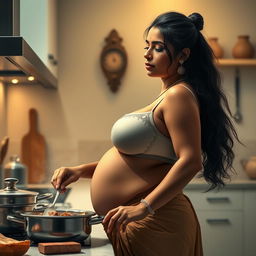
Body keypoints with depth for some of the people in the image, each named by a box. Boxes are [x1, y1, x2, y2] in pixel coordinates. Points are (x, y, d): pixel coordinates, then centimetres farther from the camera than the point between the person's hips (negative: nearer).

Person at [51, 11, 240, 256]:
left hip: (152, 224, -10)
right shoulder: (165, 97, 18)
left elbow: (190, 162, -24)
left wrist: (144, 206, -29)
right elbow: (134, 160, 20)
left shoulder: (179, 96, -13)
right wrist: (80, 171, 10)